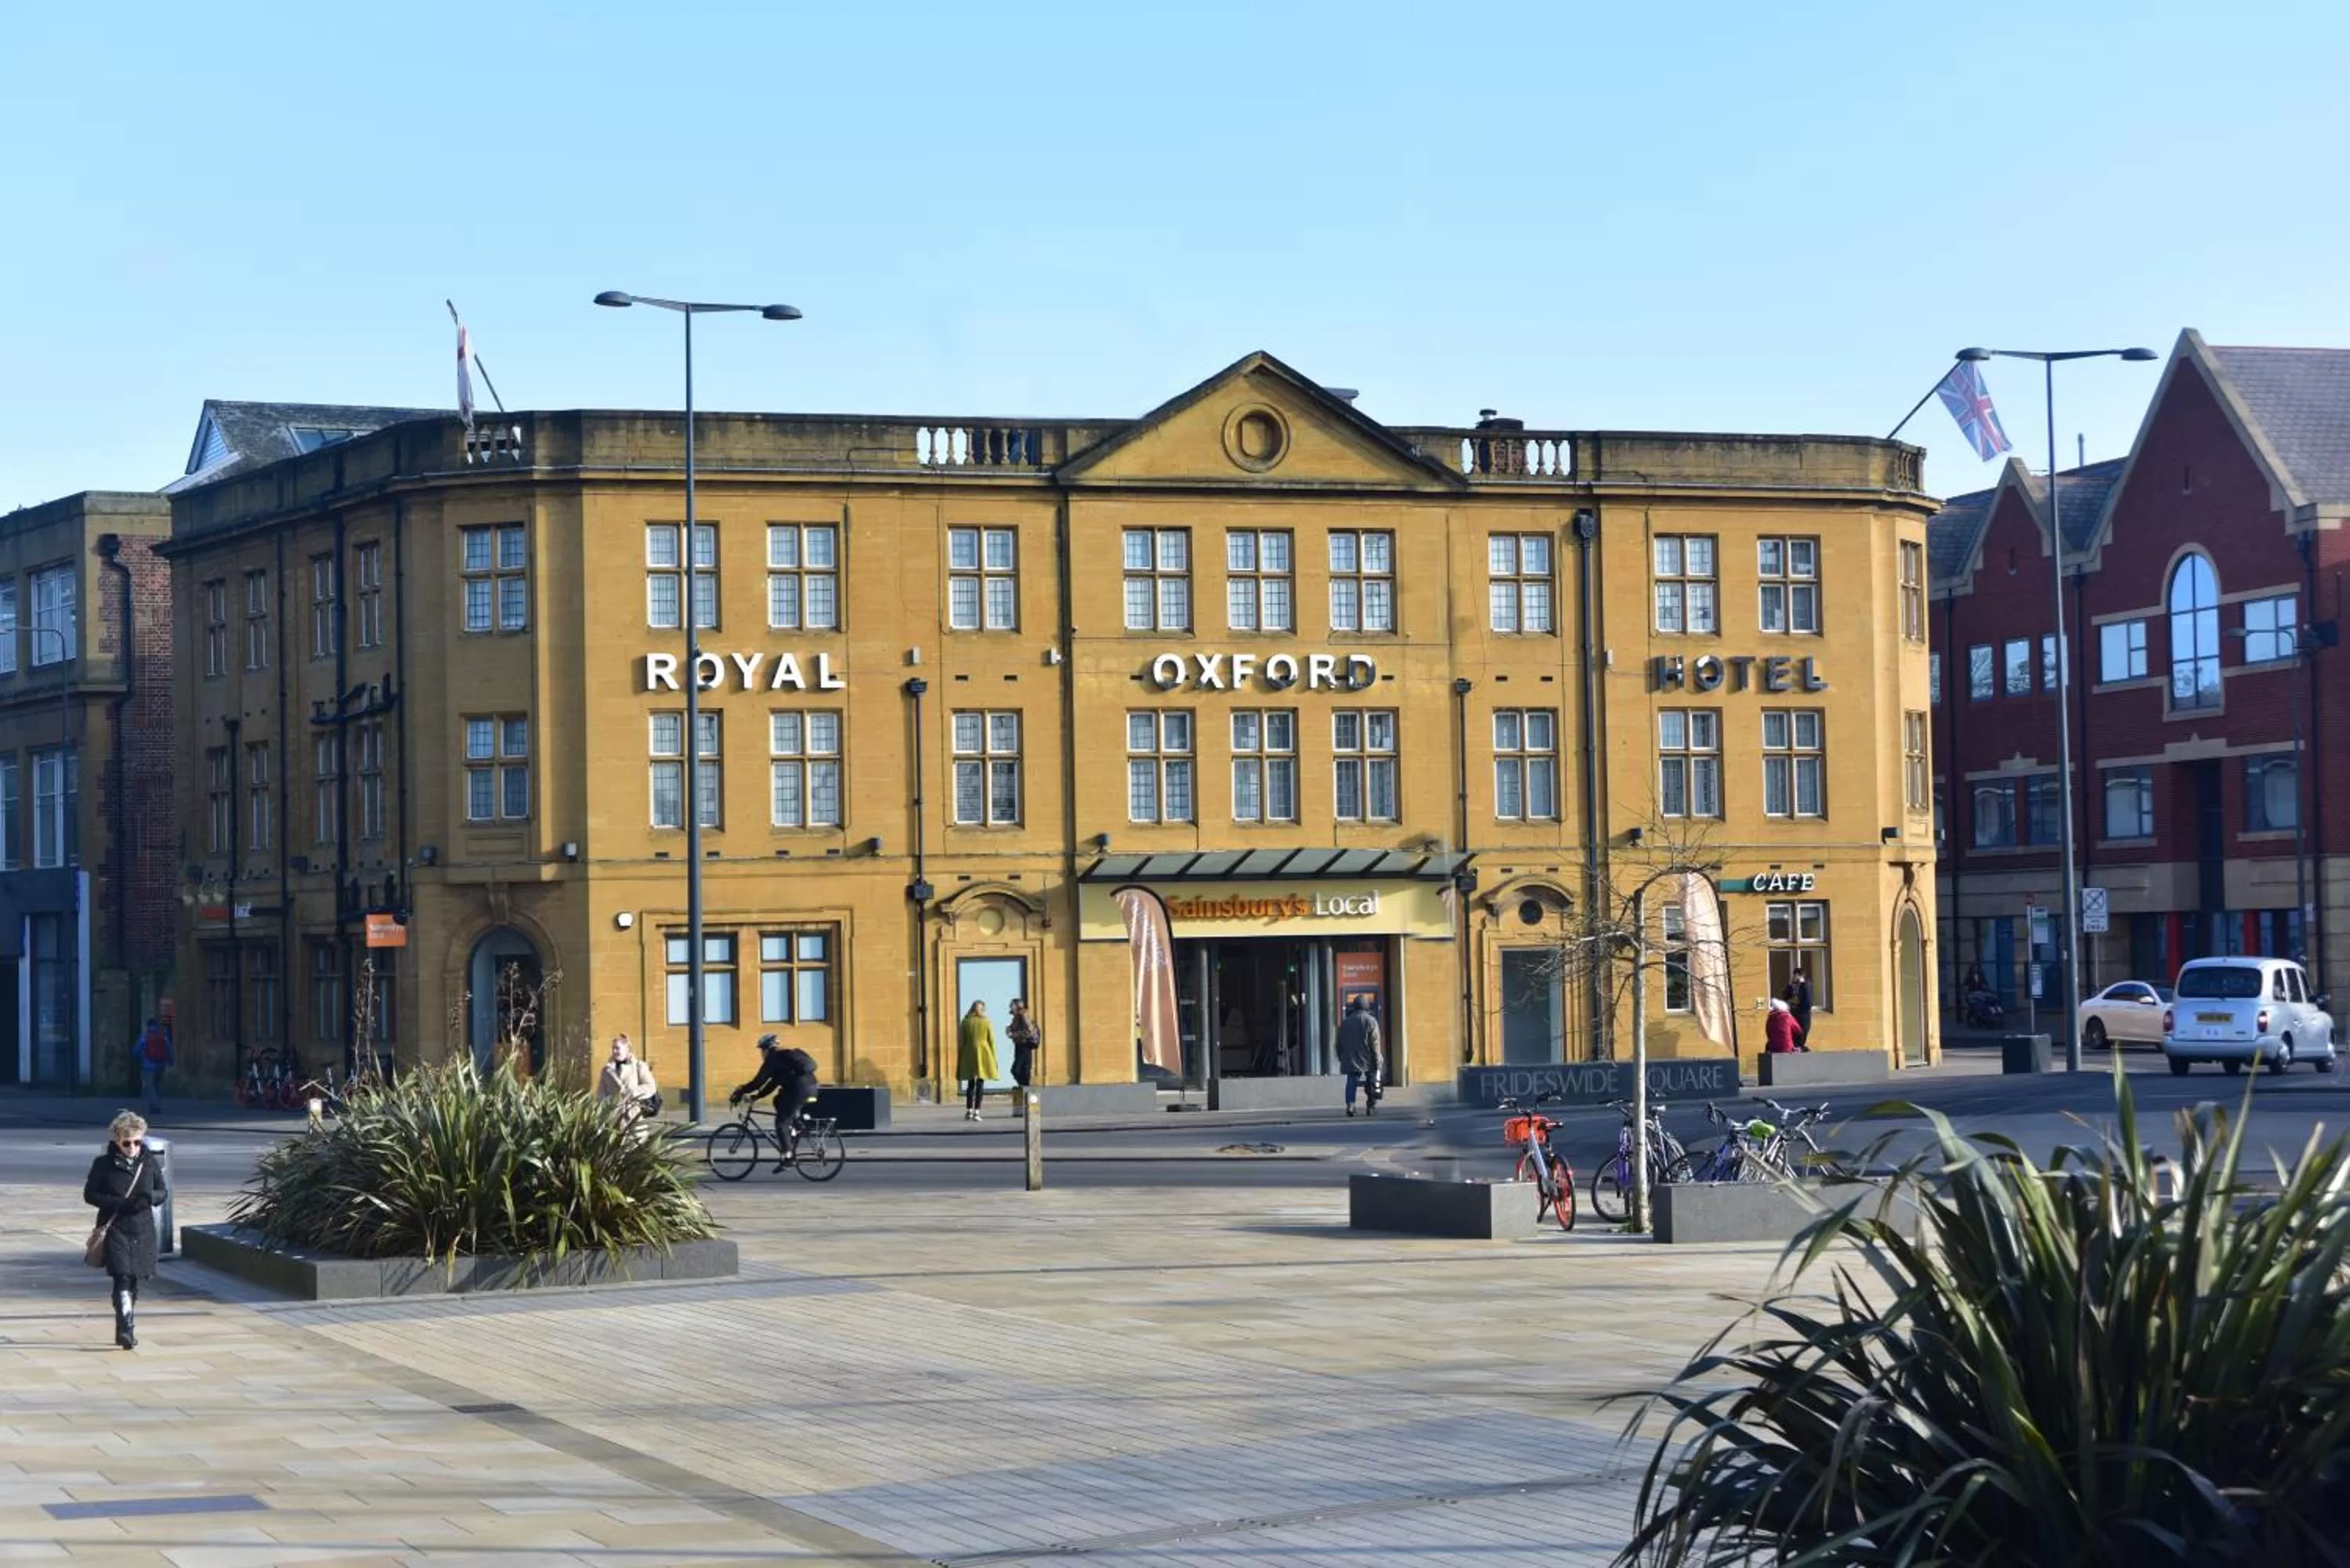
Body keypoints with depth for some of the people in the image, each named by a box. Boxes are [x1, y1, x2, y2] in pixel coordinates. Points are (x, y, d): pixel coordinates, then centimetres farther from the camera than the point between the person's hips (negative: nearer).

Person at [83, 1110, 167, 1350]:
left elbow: (162, 1192, 13)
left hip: (143, 1230, 4)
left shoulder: (149, 1163, 6)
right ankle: (126, 1330, -25)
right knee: (122, 1277, -17)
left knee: (133, 1281, 11)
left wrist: (149, 1198, -11)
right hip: (116, 1229, -4)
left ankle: (126, 1330, 23)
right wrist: (119, 1203, -14)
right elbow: (89, 1194, 0)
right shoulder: (104, 1165, -3)